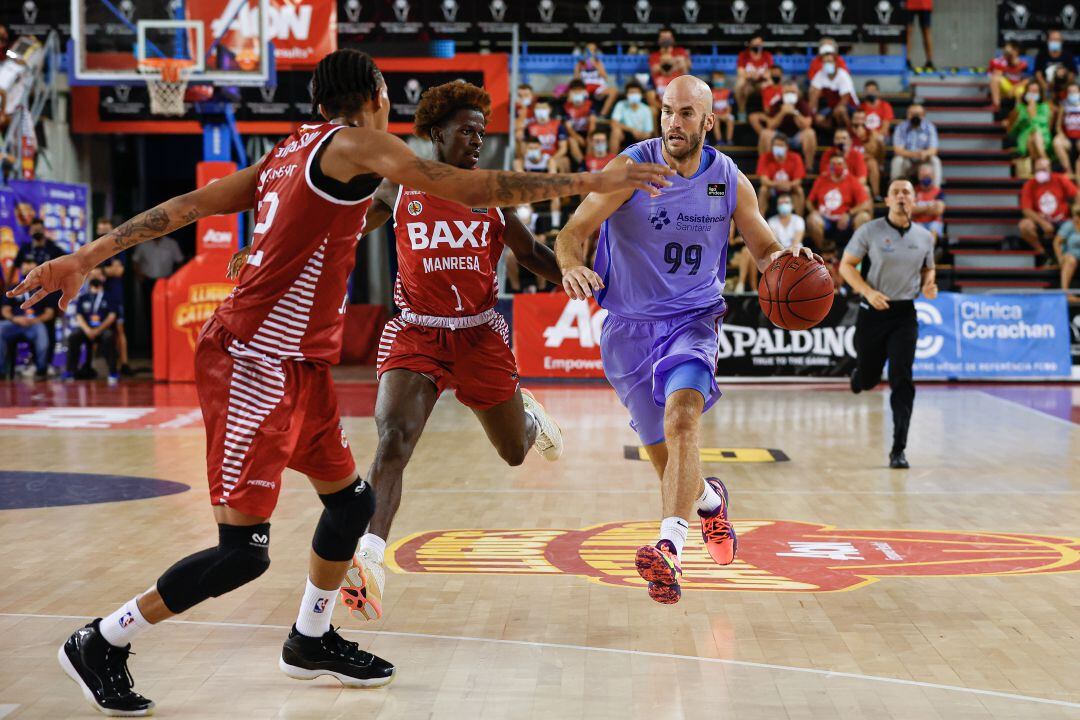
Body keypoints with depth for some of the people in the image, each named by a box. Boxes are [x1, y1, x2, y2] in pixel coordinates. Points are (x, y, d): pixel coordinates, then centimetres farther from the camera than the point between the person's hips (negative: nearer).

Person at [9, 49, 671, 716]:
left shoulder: (289, 153, 16)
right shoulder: (355, 142, -9)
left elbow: (186, 205, 13)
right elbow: (471, 188, -15)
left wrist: (87, 256, 15)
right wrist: (590, 182, -10)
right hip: (254, 365, -10)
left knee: (352, 499, 18)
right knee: (244, 551, -8)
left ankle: (311, 640, 34)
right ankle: (101, 643, 4)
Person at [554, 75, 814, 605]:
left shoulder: (730, 182, -3)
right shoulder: (630, 169, -11)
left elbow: (765, 249, 11)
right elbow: (574, 231, -13)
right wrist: (571, 265, -37)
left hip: (692, 319, 0)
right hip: (628, 327, 1)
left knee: (682, 419, -30)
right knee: (665, 459, 9)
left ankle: (669, 548, -39)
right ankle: (709, 500, 43)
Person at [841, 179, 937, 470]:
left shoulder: (924, 237, 4)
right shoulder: (870, 231, -6)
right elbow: (846, 265, -3)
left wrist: (928, 286, -3)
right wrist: (869, 292, -18)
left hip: (905, 315, 1)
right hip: (873, 311, -1)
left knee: (901, 381, -10)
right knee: (867, 379, 9)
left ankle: (898, 450, -8)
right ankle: (858, 376, 50)